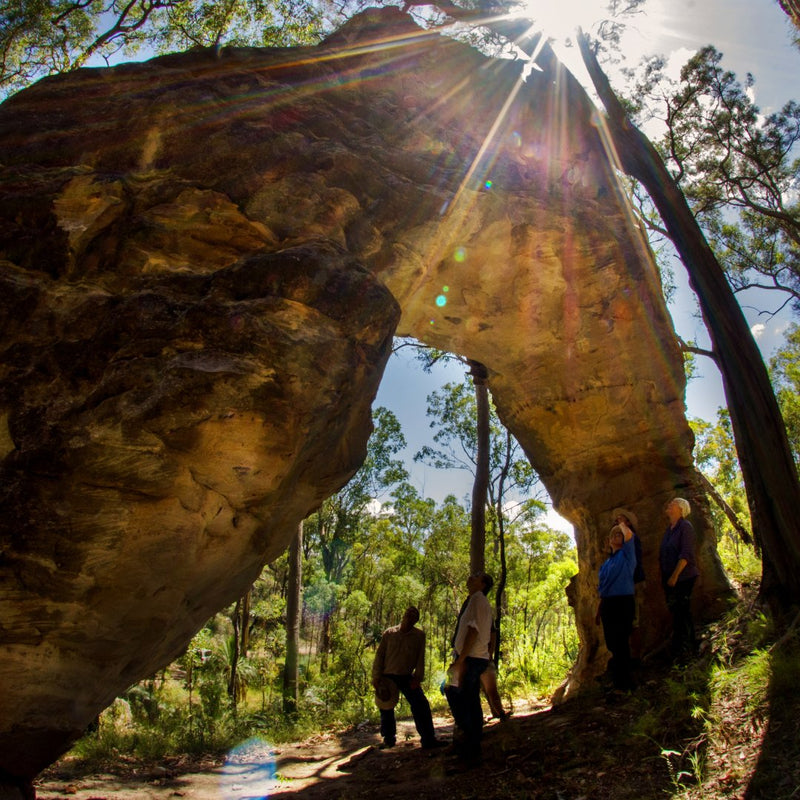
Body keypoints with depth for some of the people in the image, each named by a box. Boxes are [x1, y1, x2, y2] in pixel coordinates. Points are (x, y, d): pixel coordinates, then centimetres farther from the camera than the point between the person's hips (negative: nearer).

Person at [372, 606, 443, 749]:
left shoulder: (419, 635, 2)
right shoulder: (389, 633, -1)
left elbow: (420, 658, 3)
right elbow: (379, 655, 1)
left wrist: (417, 678, -6)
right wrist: (376, 677, -4)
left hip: (407, 677, 1)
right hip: (388, 677, 0)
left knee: (421, 705, -8)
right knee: (387, 709, 6)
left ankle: (428, 739, 0)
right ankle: (389, 739, 25)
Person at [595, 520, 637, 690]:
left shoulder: (627, 555, -2)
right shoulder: (606, 563, 16)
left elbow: (629, 534, -22)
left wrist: (622, 524, -1)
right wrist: (598, 611, 18)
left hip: (623, 603, -7)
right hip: (608, 605, 7)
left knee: (620, 644, -6)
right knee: (611, 644, 15)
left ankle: (625, 684, 3)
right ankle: (617, 682, 32)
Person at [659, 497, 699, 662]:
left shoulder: (685, 526, -10)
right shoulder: (669, 529, 14)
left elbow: (686, 554, -18)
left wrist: (675, 576, -22)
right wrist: (663, 577, 14)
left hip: (683, 577, -8)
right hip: (670, 578, 8)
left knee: (681, 612, -7)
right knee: (678, 612, 11)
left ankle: (683, 650, 0)